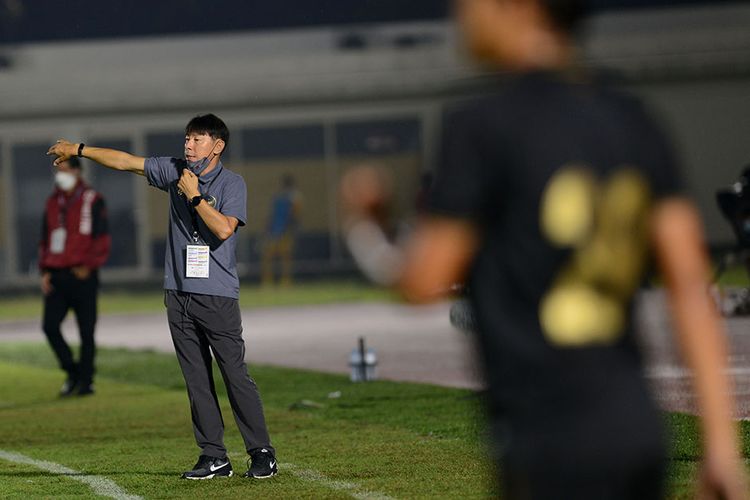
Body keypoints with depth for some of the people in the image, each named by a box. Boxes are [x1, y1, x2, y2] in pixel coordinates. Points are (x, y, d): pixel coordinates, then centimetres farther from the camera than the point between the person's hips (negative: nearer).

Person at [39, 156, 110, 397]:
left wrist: (89, 266, -14)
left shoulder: (93, 201, -2)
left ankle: (86, 380, 9)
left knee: (86, 331, 0)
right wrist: (45, 271, 7)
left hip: (82, 276, -4)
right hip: (56, 276, 4)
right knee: (50, 325, -8)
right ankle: (72, 372, 8)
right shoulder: (52, 203, 14)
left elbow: (102, 239, -4)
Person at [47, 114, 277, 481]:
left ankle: (262, 454, -2)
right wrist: (78, 150, 14)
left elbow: (224, 229, -18)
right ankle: (213, 457, 7)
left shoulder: (232, 184, -4)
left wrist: (194, 196, -14)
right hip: (178, 293, 5)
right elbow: (126, 162, 15)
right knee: (197, 380, 4)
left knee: (235, 375, -8)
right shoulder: (175, 171, 10)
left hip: (218, 296, -5)